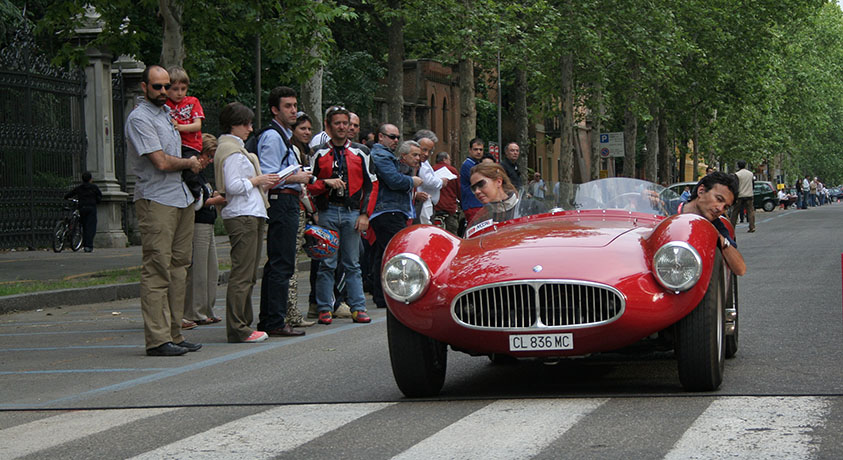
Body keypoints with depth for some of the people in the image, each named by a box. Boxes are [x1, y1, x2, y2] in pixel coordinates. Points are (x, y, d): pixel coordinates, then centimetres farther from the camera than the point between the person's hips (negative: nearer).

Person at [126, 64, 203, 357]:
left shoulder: (166, 114, 19)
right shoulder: (140, 118, -10)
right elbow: (161, 162, -16)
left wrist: (191, 165, 10)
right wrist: (190, 163, 0)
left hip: (181, 199, 9)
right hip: (156, 200, -9)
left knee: (178, 267, 8)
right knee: (157, 270, -10)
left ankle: (174, 334, 12)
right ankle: (157, 339, -11)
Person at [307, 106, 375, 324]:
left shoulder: (360, 153, 9)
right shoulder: (320, 153, 8)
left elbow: (370, 185, 7)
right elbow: (309, 185, 6)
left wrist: (365, 214, -1)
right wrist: (327, 183, -13)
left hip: (352, 212, 0)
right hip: (328, 212, 0)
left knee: (352, 264, 3)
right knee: (327, 263, -1)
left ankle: (358, 308, 5)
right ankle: (325, 309, 3)